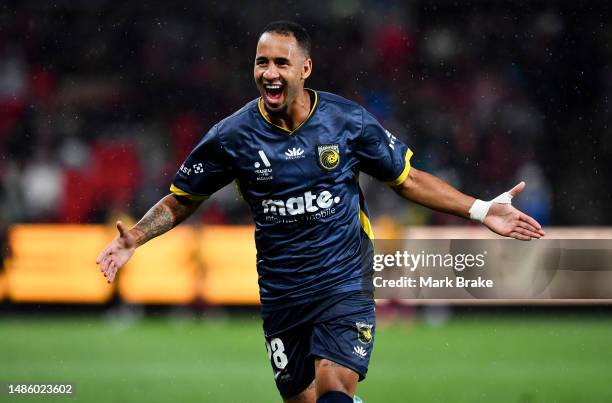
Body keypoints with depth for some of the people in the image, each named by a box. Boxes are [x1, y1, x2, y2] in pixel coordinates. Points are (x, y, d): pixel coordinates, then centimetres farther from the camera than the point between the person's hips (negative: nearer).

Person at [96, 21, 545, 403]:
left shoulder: (348, 121, -6)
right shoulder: (232, 136, -5)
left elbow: (407, 179, 7)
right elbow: (181, 199, 8)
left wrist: (480, 210, 1)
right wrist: (135, 237, -9)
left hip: (345, 285, -2)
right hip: (282, 295, 2)